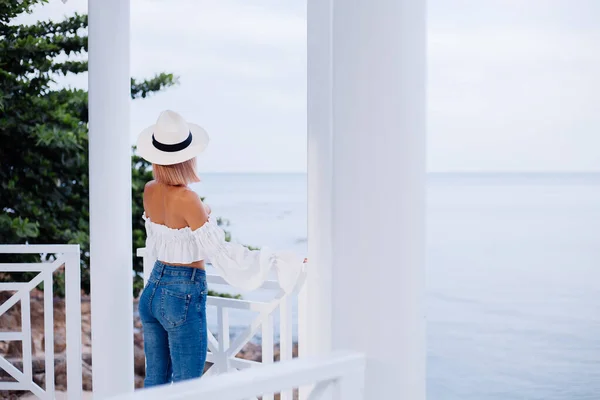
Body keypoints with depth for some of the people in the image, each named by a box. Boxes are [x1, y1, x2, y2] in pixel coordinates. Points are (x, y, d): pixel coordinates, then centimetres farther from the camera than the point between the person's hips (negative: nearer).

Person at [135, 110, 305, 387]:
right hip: (184, 295, -7)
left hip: (152, 290, 7)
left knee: (155, 380, 15)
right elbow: (220, 253, -23)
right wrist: (279, 261, -21)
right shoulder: (186, 199, -22)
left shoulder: (150, 191, 0)